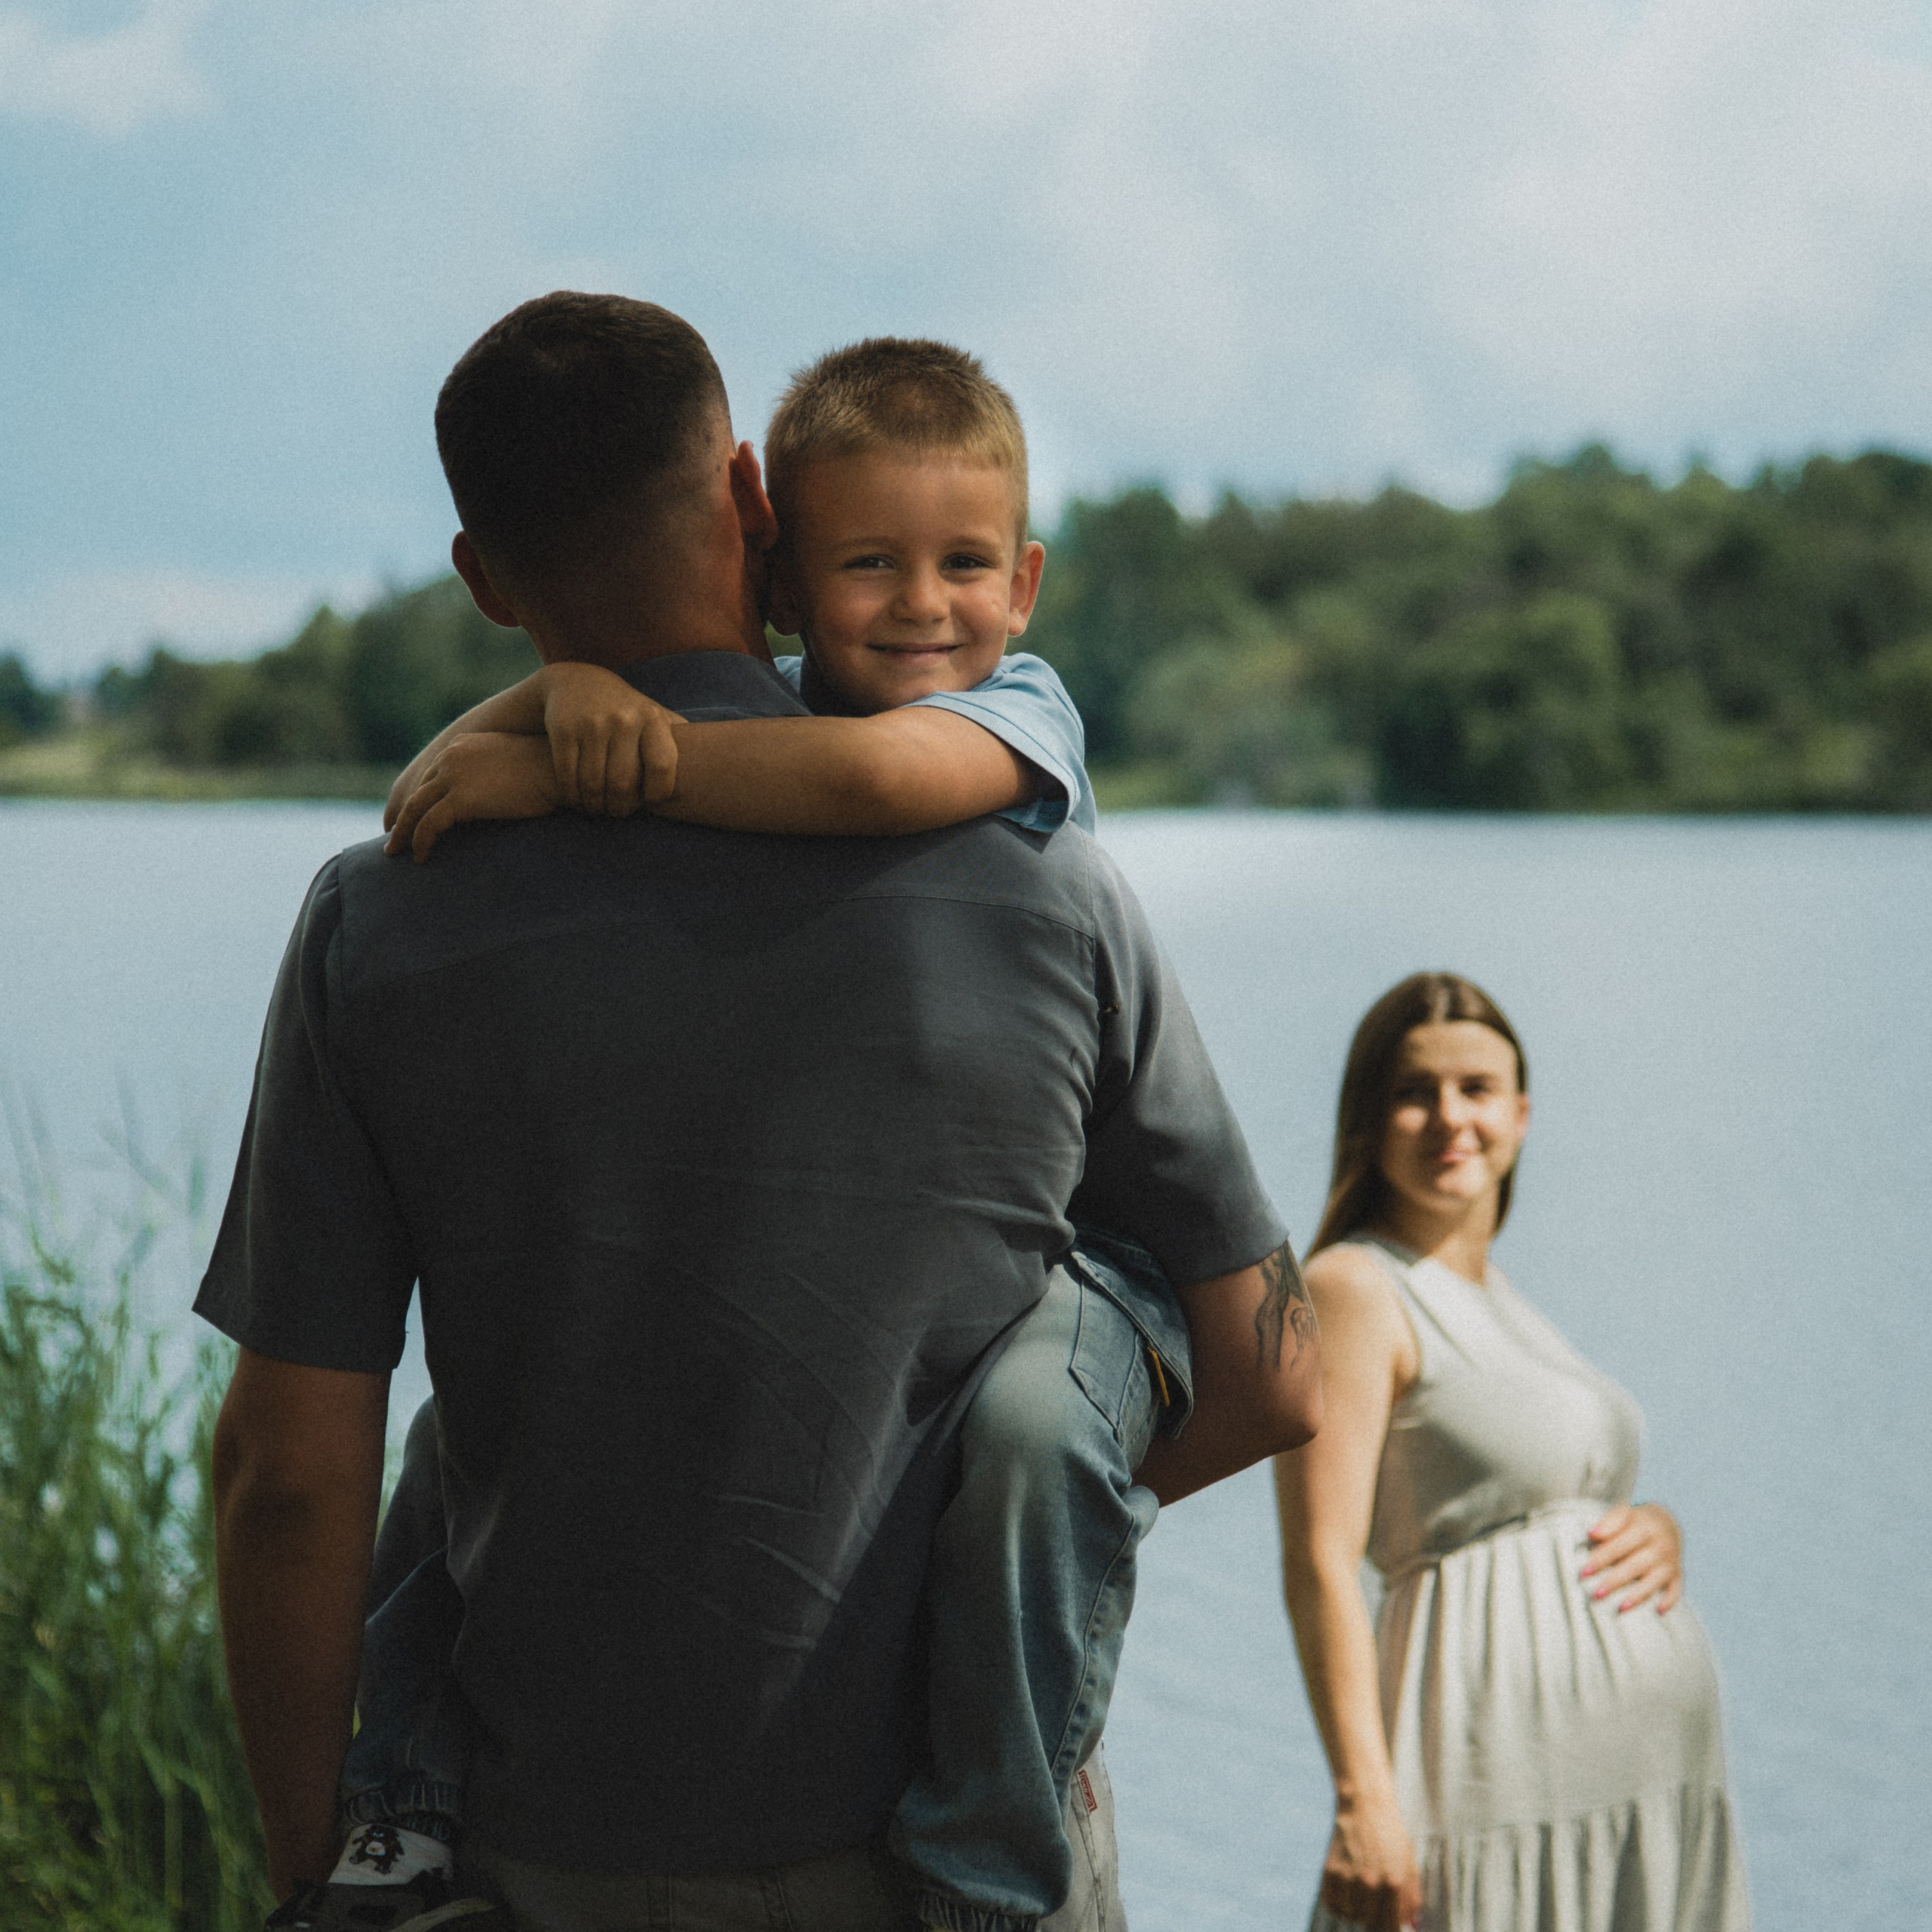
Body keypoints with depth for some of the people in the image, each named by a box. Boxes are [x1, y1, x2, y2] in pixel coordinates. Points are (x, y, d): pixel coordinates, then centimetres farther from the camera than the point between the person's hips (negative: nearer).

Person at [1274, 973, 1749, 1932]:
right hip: (1506, 1772, -8)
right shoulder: (1353, 1290, -7)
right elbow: (1320, 1564, -15)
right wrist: (1364, 1795, -23)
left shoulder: (1496, 1299, 17)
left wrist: (1658, 1530, 1)